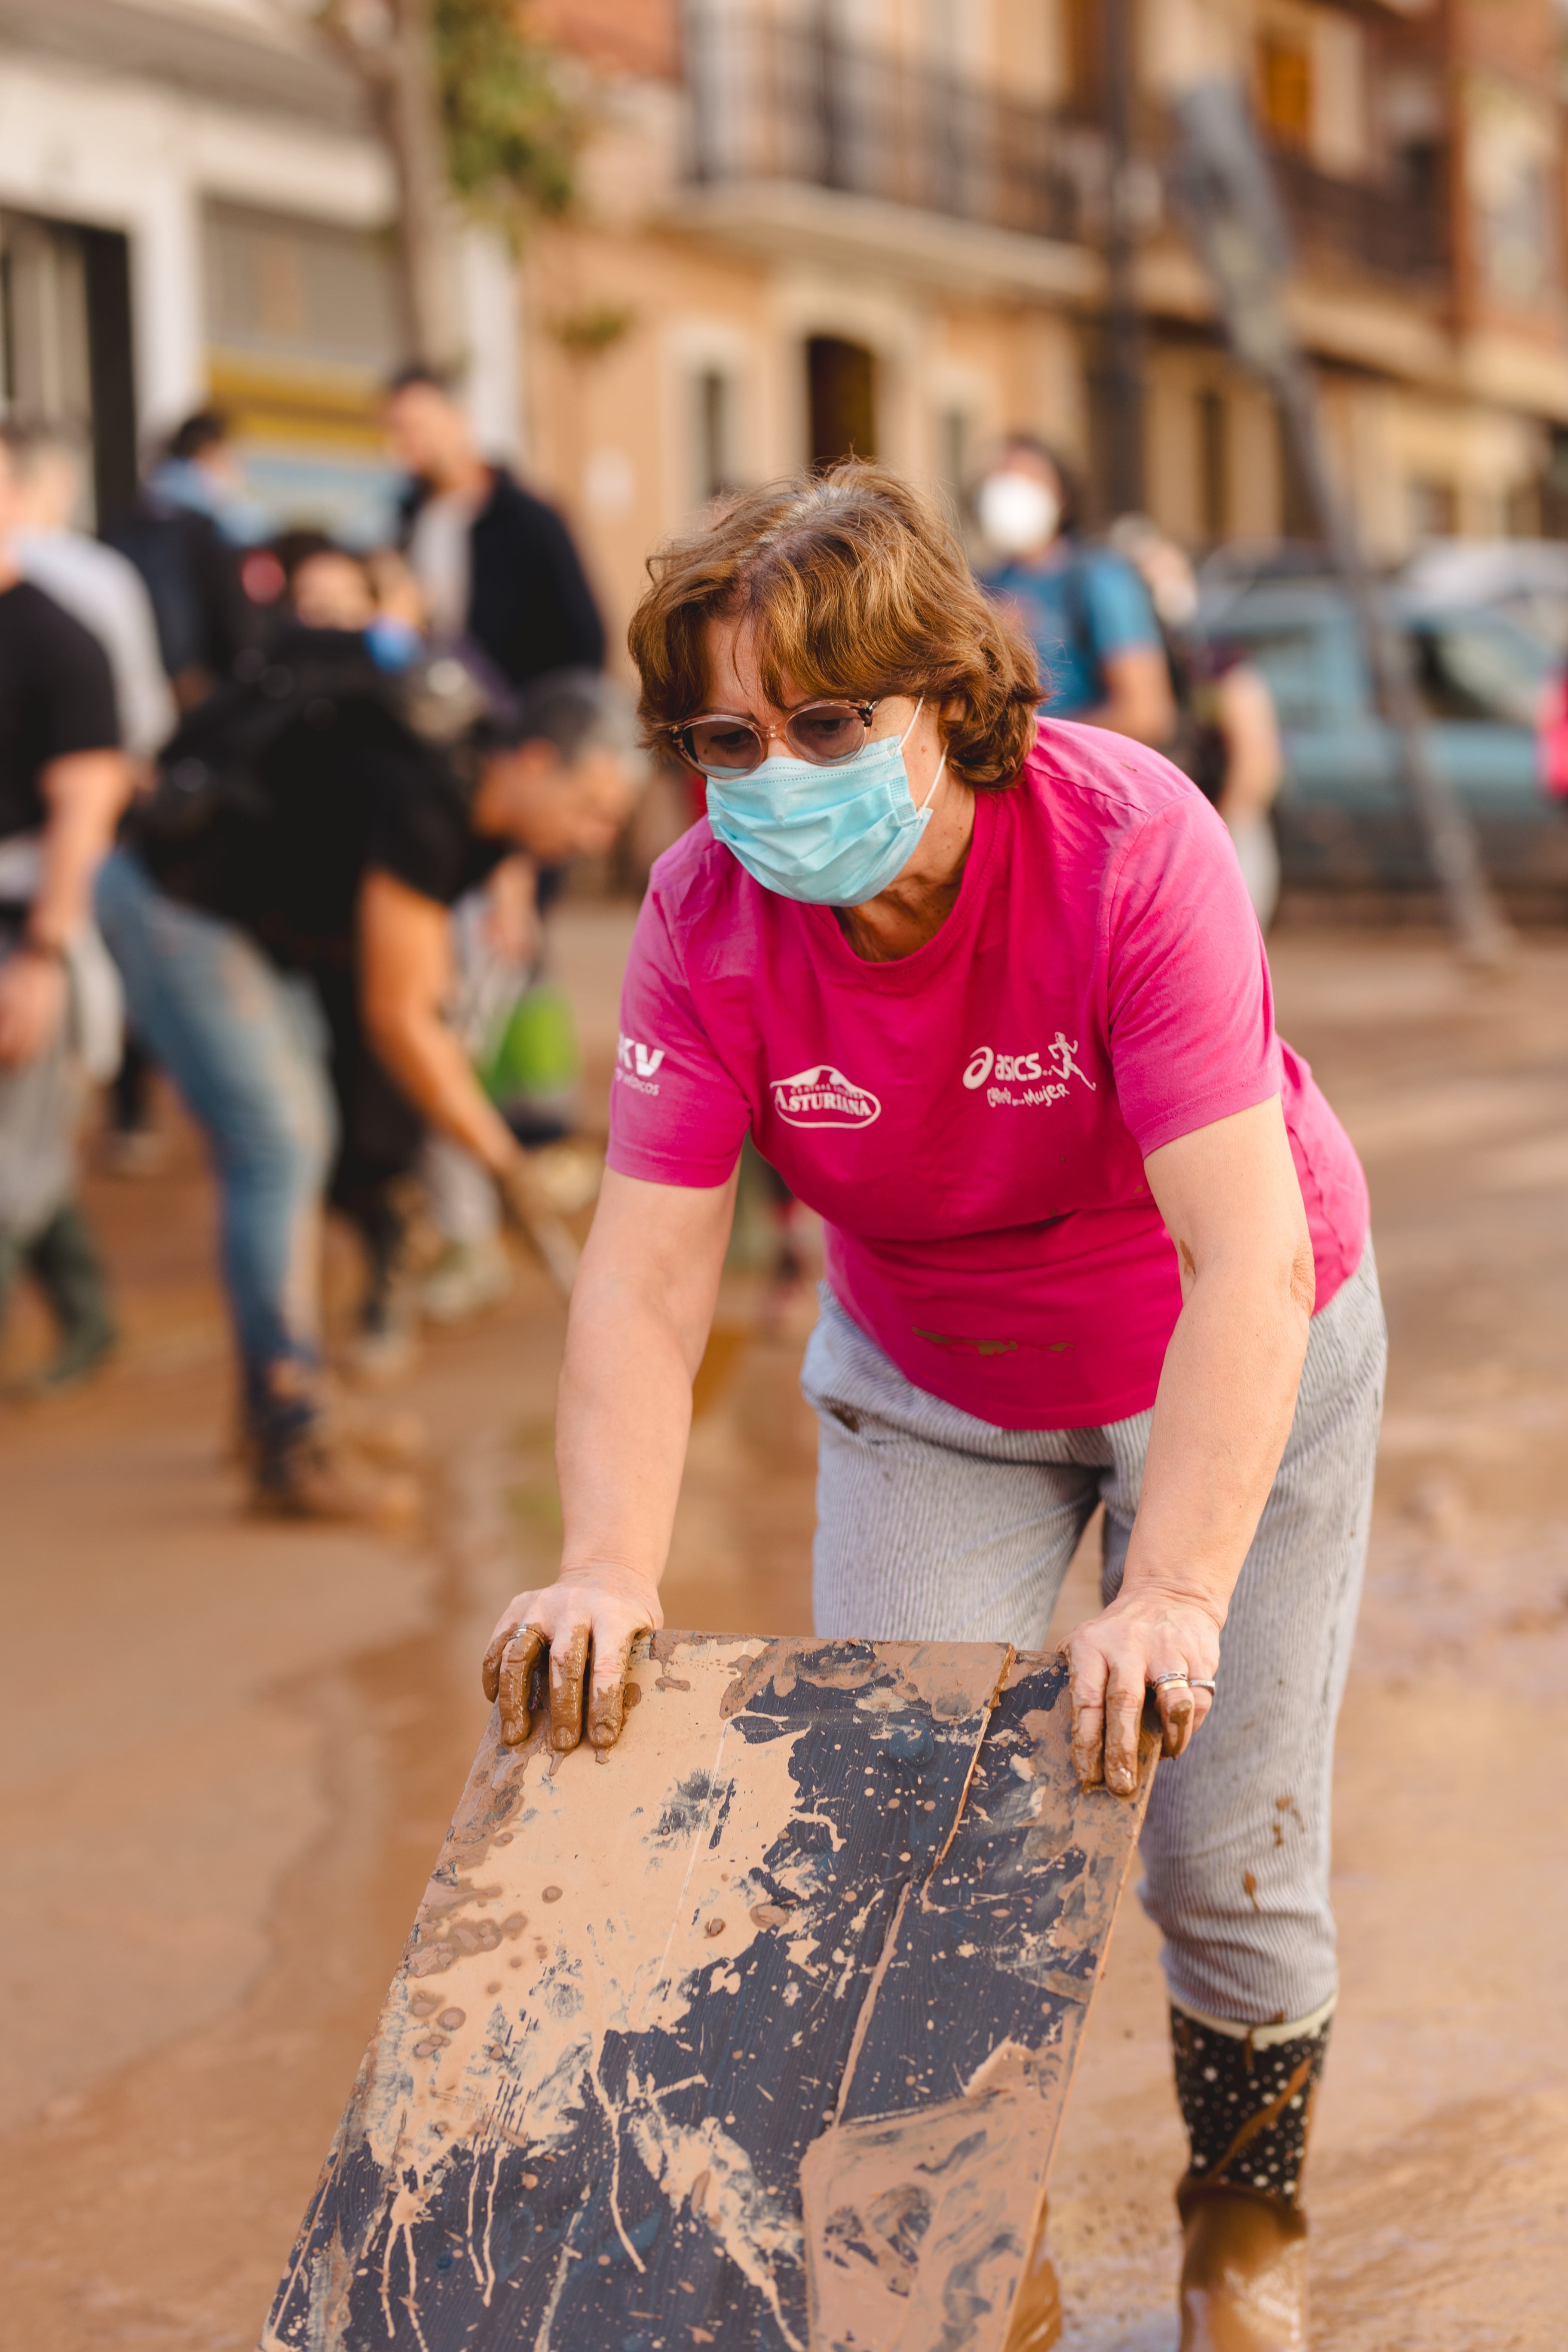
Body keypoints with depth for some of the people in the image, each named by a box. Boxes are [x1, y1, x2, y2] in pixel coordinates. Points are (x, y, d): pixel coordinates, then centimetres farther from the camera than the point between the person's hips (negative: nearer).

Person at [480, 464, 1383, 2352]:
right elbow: (647, 1275, -22)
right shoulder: (709, 910, -21)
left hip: (1225, 1365, -3)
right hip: (923, 1381, 3)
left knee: (1229, 1857, 0)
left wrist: (1173, 1594, -47)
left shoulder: (1132, 845, -33)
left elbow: (1248, 1251, -38)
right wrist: (609, 1567, -38)